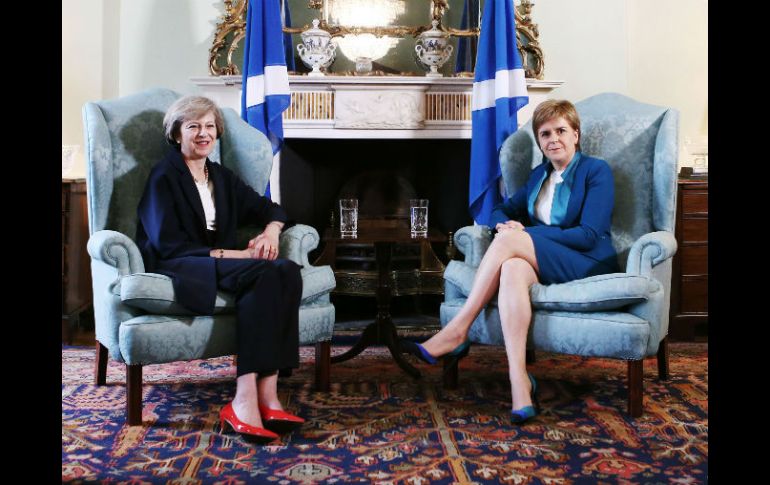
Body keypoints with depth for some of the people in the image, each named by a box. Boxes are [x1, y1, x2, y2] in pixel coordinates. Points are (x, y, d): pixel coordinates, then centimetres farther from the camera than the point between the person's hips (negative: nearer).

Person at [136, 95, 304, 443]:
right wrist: (232, 254, -18)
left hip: (221, 265, 6)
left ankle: (267, 392, -35)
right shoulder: (164, 177, 0)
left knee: (287, 271, -27)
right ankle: (246, 400, -41)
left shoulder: (222, 178, 20)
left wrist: (271, 231, -1)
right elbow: (168, 245, -11)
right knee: (262, 274, -34)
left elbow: (270, 209, 24)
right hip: (175, 269, -6)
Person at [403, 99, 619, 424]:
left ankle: (457, 332, -26)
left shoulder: (596, 171, 1)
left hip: (587, 265, -5)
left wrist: (523, 233, -14)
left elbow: (589, 235, -10)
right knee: (512, 268, -34)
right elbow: (504, 210, 22)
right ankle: (519, 379, -45)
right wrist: (505, 224, -5)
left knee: (508, 242, -29)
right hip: (542, 262, 5)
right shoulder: (539, 175, 21)